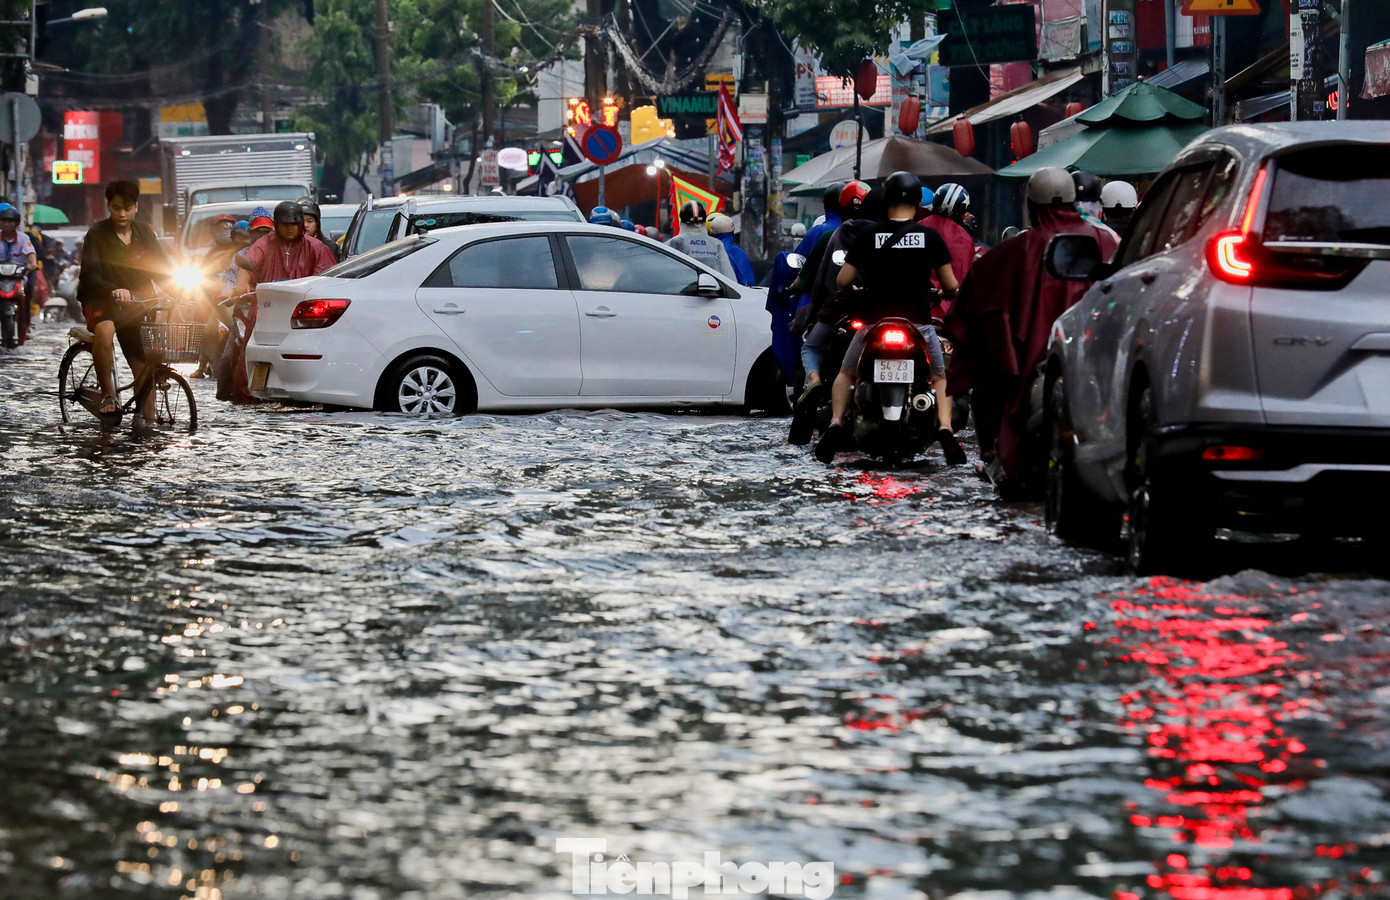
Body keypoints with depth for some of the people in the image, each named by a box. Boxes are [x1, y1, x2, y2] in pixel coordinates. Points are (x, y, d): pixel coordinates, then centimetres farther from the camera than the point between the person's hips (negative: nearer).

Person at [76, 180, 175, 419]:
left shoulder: (144, 233, 7)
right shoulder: (97, 235, -7)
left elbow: (161, 269, 6)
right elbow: (90, 276, -18)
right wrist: (113, 291, -37)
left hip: (135, 304, 4)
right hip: (100, 301, -4)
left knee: (144, 365, -4)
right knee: (105, 331, -37)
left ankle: (148, 420, 5)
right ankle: (107, 395, -28)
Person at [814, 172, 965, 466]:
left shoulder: (868, 236, -1)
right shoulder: (930, 237, -2)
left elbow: (842, 281, 0)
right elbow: (950, 285, -1)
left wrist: (852, 287, 24)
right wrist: (948, 292, 23)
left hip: (875, 321, 0)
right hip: (918, 321, 0)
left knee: (846, 373, 23)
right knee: (940, 377, 20)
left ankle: (836, 424, 2)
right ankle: (945, 428, -4)